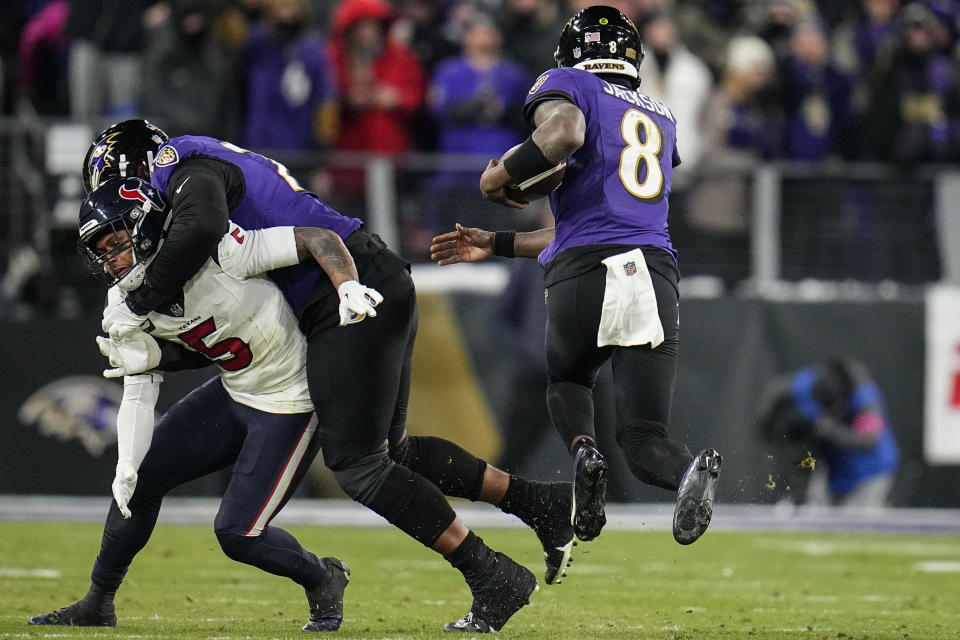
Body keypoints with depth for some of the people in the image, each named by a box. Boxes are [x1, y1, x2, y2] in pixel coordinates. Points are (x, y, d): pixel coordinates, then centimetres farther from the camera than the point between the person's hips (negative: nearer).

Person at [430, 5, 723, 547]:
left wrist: (500, 176, 1)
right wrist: (496, 245, 37)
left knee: (568, 379, 28)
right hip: (655, 274, 3)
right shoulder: (661, 118, 30)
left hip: (585, 278, -3)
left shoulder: (568, 85, 11)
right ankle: (689, 471, -34)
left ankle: (584, 452, -5)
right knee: (646, 441, 1)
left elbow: (565, 134, -16)